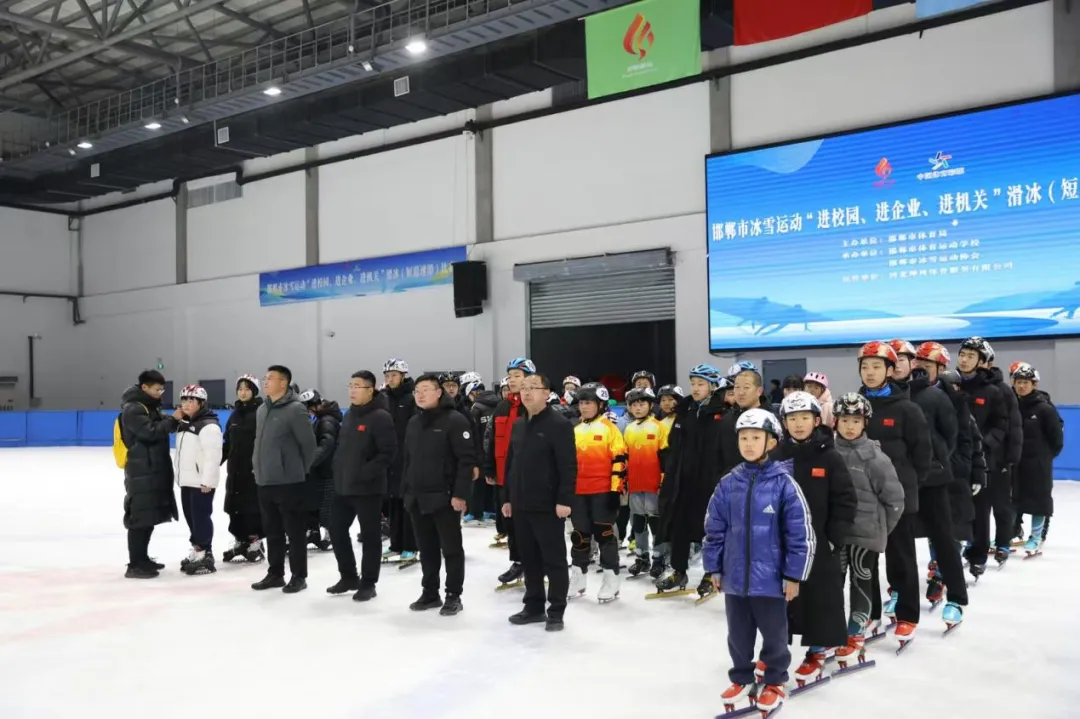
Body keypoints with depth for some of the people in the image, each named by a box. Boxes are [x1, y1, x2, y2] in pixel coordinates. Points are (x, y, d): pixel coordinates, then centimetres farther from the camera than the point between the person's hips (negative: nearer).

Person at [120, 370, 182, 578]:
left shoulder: (151, 406, 18)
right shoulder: (133, 409, -12)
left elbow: (161, 427, 16)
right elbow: (150, 432, -22)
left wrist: (177, 420, -1)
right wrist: (173, 419, -18)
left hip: (154, 469, 10)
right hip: (140, 471, -10)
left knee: (150, 515, 14)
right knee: (140, 517, -9)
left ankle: (142, 558, 24)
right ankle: (134, 565, -6)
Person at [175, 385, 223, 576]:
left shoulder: (208, 425, -16)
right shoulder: (184, 423, 16)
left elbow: (213, 455, -22)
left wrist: (207, 480, -24)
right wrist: (180, 476, 21)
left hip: (202, 481, -10)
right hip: (187, 480, 10)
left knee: (201, 516, -8)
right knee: (191, 516, 13)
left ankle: (206, 556, -3)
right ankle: (197, 551, 24)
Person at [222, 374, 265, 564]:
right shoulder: (235, 414, 15)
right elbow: (228, 443, 19)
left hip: (254, 468, -7)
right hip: (235, 469, 7)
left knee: (253, 506, -4)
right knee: (234, 506, 10)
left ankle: (255, 543, 5)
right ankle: (240, 542, 20)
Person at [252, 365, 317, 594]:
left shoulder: (295, 409, -12)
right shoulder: (262, 410, 11)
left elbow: (309, 443, -10)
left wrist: (301, 470, -1)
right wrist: (260, 467, 15)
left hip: (288, 482, -7)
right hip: (265, 481, 7)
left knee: (295, 531, 1)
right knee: (272, 531, 15)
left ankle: (298, 576, 9)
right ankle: (275, 574, 25)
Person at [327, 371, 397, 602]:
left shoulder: (380, 417, -13)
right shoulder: (349, 415, 13)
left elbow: (389, 452, -18)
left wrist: (365, 472, -20)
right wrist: (338, 469, 10)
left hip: (368, 488, -8)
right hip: (343, 486, 8)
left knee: (370, 535, 3)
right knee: (336, 530, 13)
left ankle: (368, 583, 14)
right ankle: (348, 577, 27)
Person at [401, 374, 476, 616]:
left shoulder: (455, 420, -11)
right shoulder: (413, 423, 13)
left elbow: (467, 459, -15)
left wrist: (460, 493, -19)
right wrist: (405, 491, 14)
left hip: (444, 497, -7)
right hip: (417, 498, 7)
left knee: (451, 548, 3)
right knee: (427, 549, 14)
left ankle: (453, 596, 12)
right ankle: (430, 593, 25)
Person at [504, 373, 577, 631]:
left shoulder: (559, 424, -10)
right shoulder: (518, 425, 13)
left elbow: (568, 466, -15)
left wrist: (564, 499, -20)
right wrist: (507, 497, 16)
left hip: (548, 506, -7)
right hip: (521, 505, 7)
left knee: (554, 559, 2)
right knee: (529, 559, 14)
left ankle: (556, 612, 10)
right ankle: (534, 606, 25)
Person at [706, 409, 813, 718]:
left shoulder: (784, 483, -13)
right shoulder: (728, 484, -2)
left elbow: (801, 533, -10)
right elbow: (714, 529, 6)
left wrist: (793, 575, -9)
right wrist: (714, 567, 7)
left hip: (770, 577, -3)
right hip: (735, 577, 4)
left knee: (773, 634, 14)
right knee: (738, 634, 18)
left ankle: (775, 683, 33)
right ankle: (741, 678, 36)